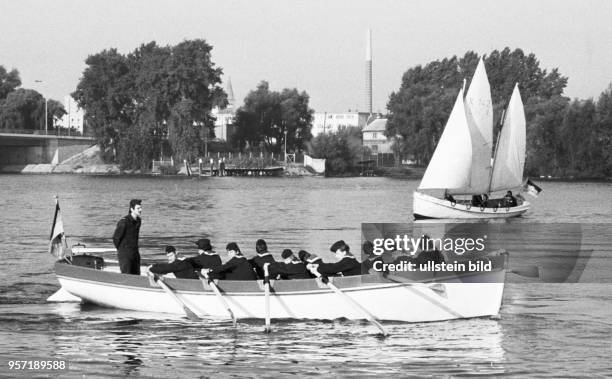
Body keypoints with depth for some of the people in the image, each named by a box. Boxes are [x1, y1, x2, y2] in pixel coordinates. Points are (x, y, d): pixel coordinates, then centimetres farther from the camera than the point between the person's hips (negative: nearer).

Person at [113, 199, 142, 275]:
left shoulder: (138, 221, 8)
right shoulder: (124, 222, -17)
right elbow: (115, 238, -10)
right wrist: (121, 249, 3)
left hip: (135, 254, 8)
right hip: (125, 255, -8)